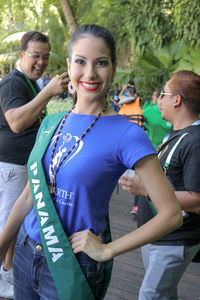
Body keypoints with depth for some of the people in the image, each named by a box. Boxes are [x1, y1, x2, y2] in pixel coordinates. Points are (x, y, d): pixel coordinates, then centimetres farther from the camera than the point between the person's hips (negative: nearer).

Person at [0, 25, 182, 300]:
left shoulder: (126, 135, -15)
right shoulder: (51, 123, 3)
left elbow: (171, 214, -15)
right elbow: (29, 196, 10)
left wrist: (107, 250, -14)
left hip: (71, 270, -5)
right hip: (25, 254, 5)